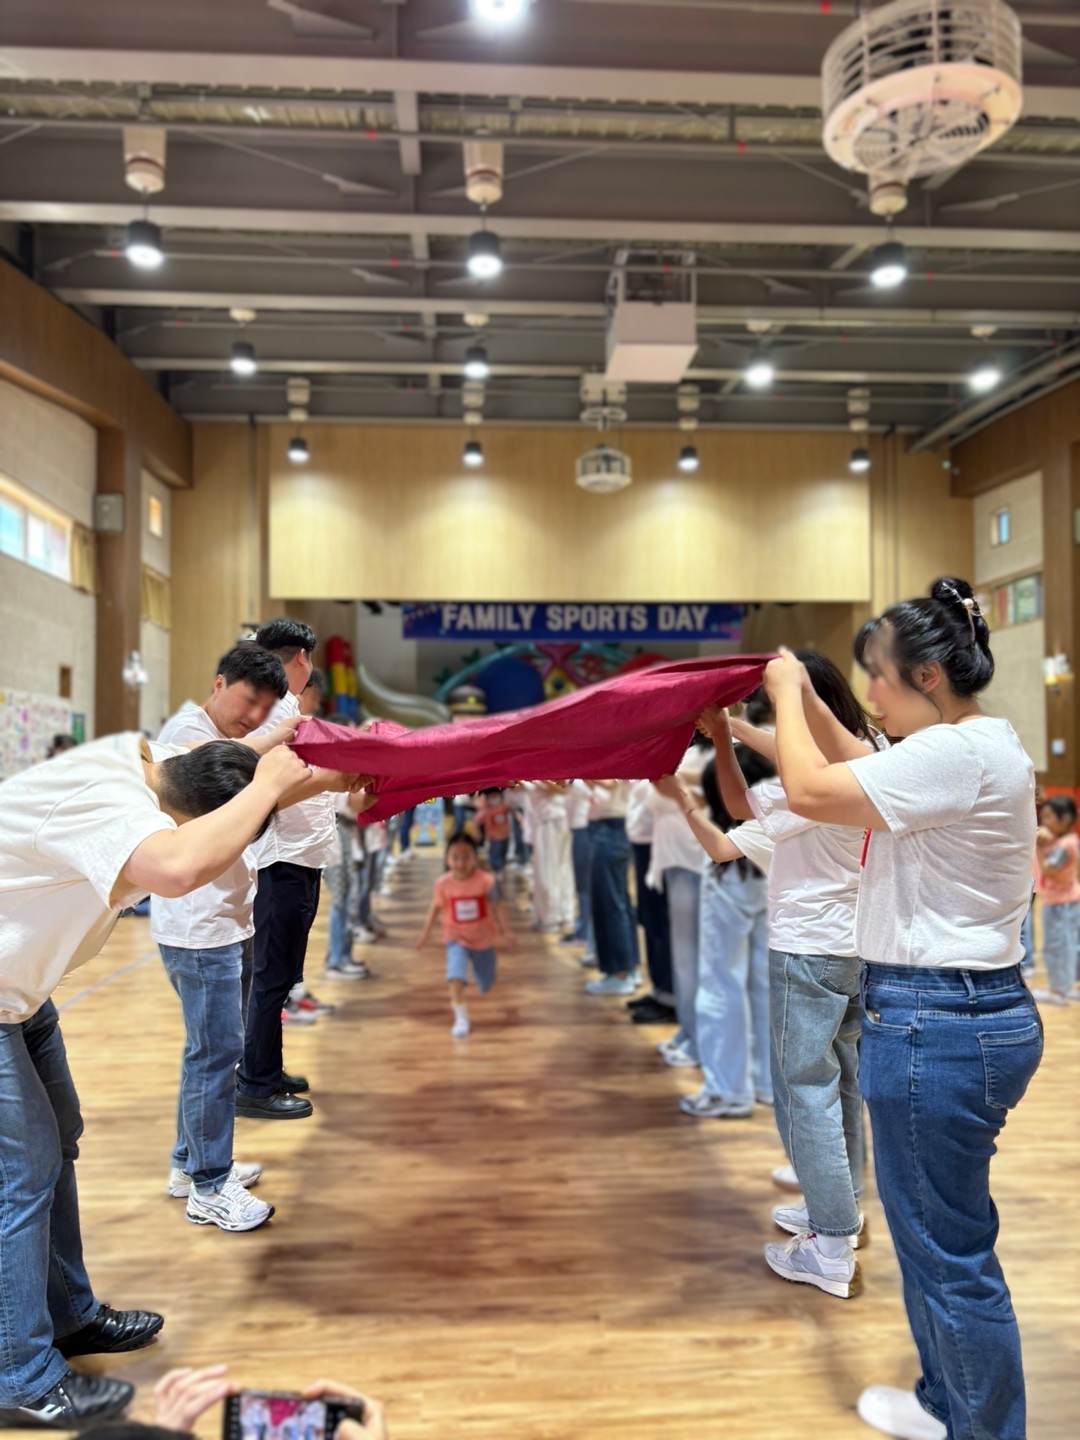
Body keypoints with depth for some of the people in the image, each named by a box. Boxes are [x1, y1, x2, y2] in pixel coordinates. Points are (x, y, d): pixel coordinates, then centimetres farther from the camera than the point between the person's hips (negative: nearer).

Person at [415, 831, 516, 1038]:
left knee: (485, 985, 17)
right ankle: (461, 1017, -18)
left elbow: (497, 906, -16)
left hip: (483, 938, 0)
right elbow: (436, 906, -1)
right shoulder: (443, 883, -16)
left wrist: (505, 932, -20)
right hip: (456, 938, 0)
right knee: (456, 972, -27)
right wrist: (426, 931, 2)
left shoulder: (485, 881, -23)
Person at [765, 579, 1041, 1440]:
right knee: (930, 1229, 22)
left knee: (951, 1247, 4)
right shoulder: (979, 744, 12)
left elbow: (811, 792, -22)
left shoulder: (956, 754, -21)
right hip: (964, 1011, 11)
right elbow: (865, 776, 23)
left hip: (938, 1023, -11)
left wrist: (788, 693, -6)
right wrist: (804, 700, 20)